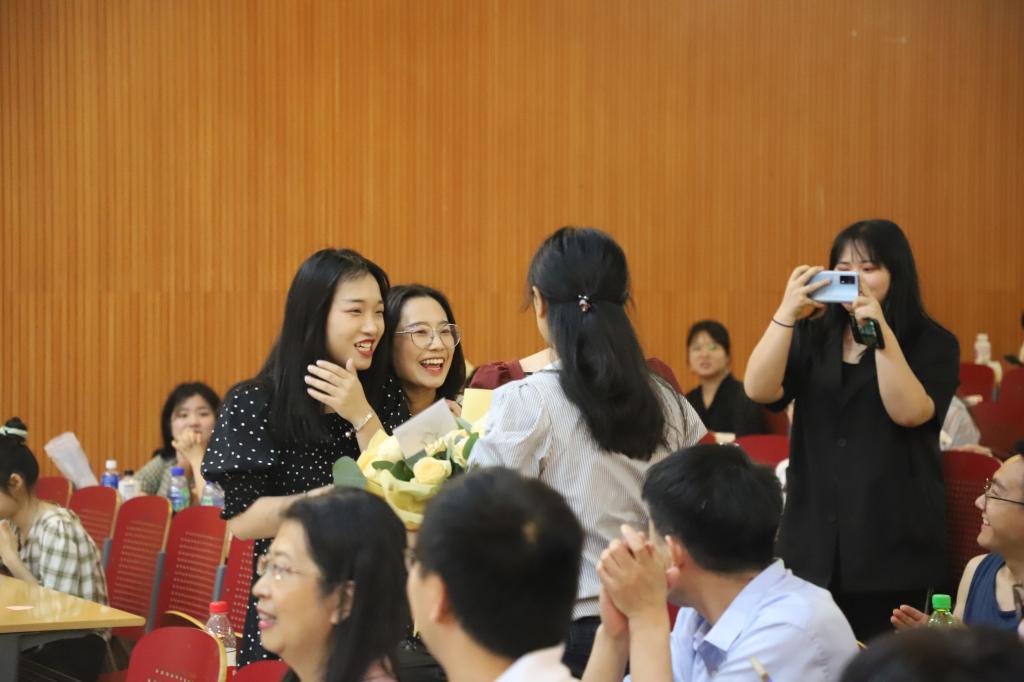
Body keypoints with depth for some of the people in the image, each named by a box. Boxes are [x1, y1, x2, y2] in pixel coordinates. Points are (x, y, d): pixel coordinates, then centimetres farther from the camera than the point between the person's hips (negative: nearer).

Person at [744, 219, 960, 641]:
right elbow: (759, 391, -7)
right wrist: (786, 313, -18)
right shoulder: (812, 336, 9)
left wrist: (880, 331, -23)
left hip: (892, 536, -3)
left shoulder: (932, 344, 0)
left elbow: (909, 412, -16)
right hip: (814, 535, 3)